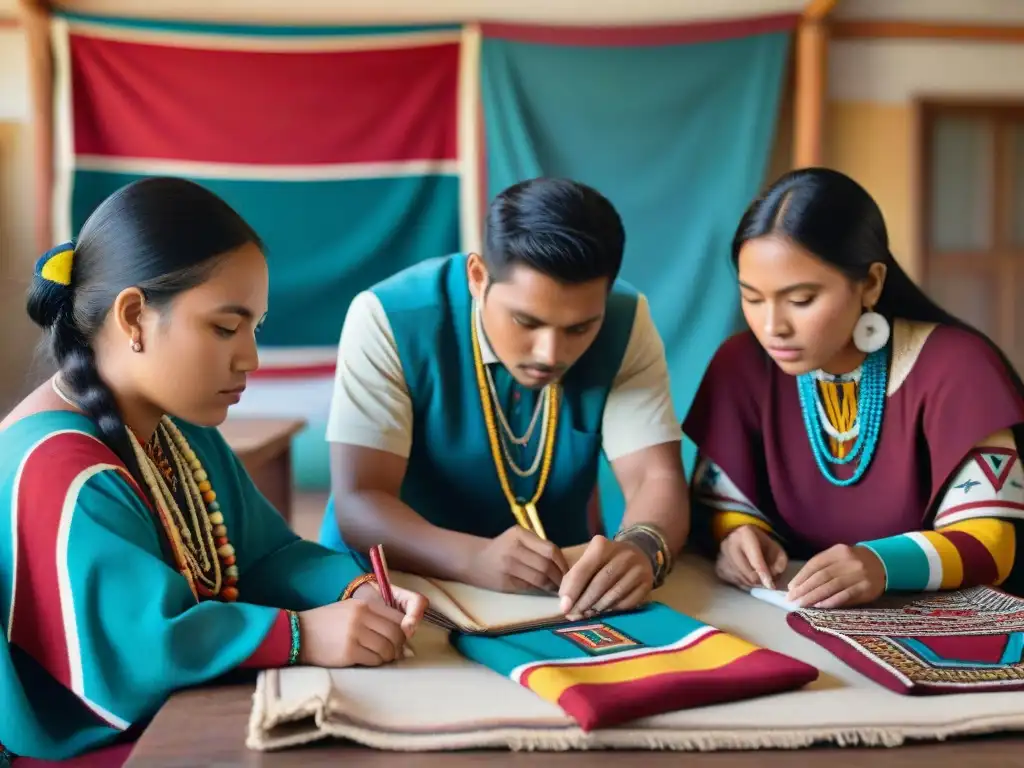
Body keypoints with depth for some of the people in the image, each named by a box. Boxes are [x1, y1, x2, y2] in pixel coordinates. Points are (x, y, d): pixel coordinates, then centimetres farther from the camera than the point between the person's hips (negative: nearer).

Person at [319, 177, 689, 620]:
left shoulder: (625, 323, -10)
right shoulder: (388, 320, -19)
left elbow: (658, 479, -13)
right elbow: (357, 505, -21)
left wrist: (641, 549, -34)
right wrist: (475, 559, -37)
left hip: (558, 592, 2)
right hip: (397, 587, -2)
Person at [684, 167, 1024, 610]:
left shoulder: (953, 364, -13)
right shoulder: (743, 364, -4)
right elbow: (718, 505, 3)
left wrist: (885, 566, -33)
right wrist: (736, 536, -19)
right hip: (793, 621, 2)